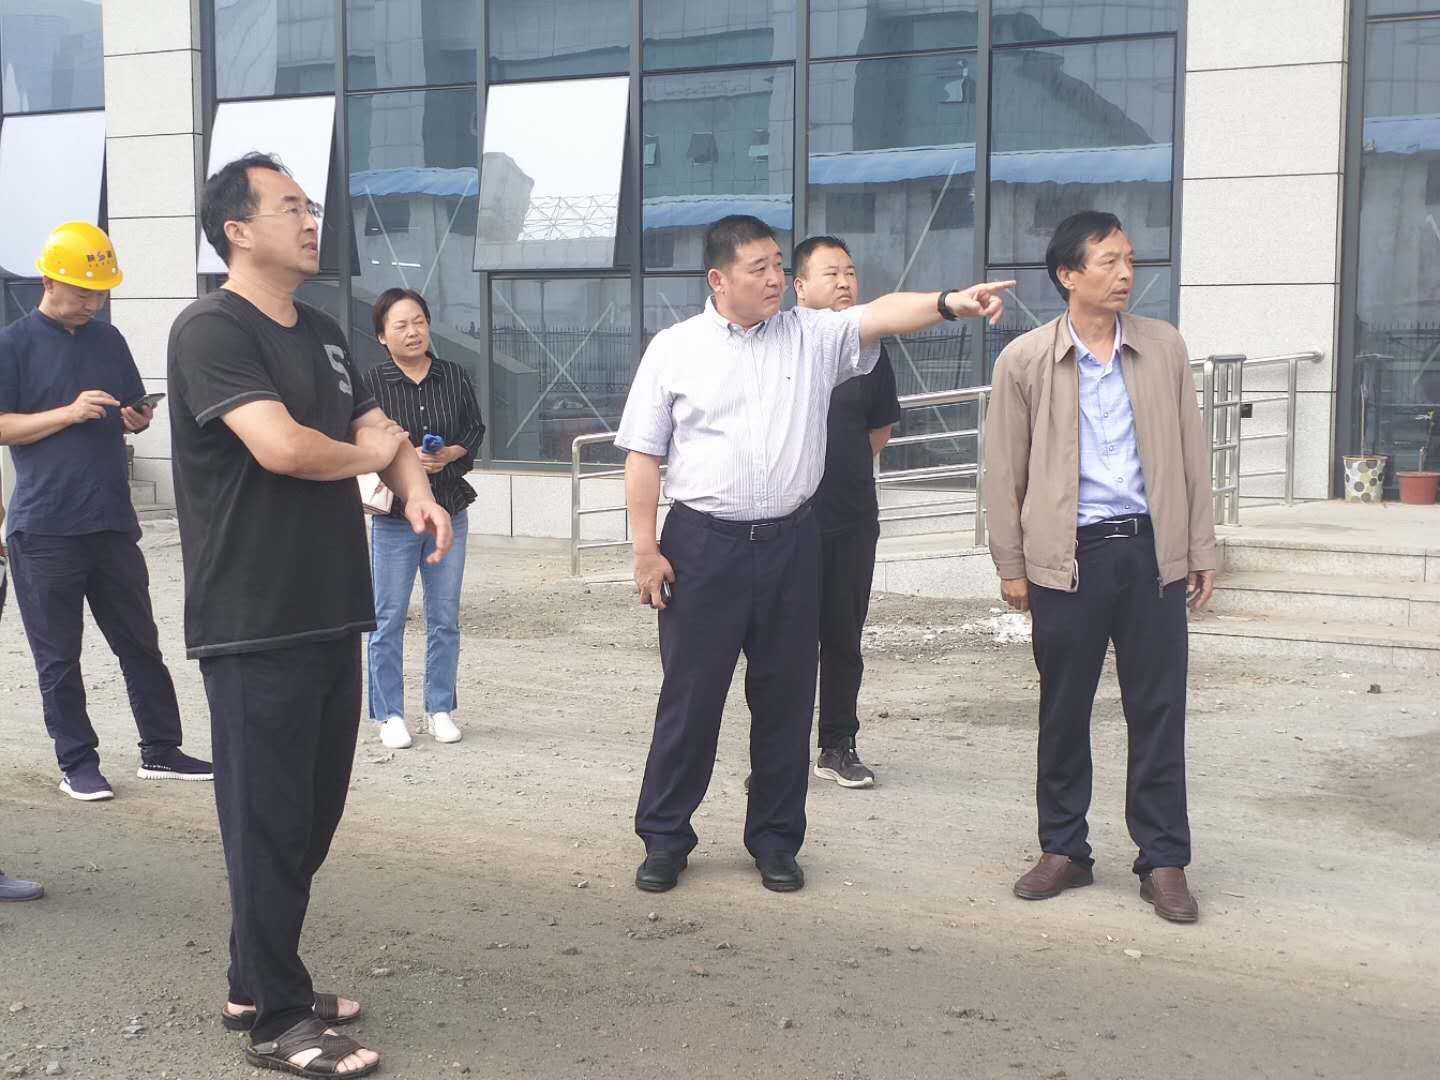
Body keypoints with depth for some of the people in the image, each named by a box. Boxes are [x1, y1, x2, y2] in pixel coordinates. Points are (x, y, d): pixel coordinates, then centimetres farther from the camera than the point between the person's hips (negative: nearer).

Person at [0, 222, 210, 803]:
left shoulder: (108, 340, 12)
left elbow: (133, 408, 22)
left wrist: (137, 418, -1)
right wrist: (70, 413, -18)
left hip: (112, 520, 5)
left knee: (140, 642, 9)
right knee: (59, 656, 4)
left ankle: (160, 750, 18)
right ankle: (77, 763, 14)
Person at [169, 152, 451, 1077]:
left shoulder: (322, 334, 15)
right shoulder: (211, 332, -13)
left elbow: (379, 431, 15)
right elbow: (280, 446, -26)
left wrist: (418, 491, -9)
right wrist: (372, 455, -6)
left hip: (331, 615, 9)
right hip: (255, 627, -9)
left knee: (311, 814, 16)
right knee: (269, 821, 1)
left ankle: (258, 984, 30)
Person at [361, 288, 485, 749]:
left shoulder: (454, 376, 4)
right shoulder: (371, 383, -7)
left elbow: (476, 429, 10)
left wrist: (452, 453, -9)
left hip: (450, 512, 3)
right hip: (394, 516, -3)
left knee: (445, 618, 10)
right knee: (389, 619, 1)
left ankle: (440, 708, 22)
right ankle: (390, 714, 12)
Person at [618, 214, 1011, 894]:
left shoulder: (813, 338, 5)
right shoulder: (674, 348, 1)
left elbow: (879, 316, -12)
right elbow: (643, 455, 1)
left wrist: (950, 302, -31)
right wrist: (646, 548, -5)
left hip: (789, 543, 2)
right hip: (702, 544, -2)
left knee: (785, 699, 9)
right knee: (689, 697, 3)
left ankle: (775, 840, 22)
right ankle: (664, 838, 17)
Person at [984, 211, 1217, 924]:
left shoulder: (1164, 348, 6)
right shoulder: (1024, 361, -1)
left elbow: (1191, 454, 9)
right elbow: (1003, 472, 3)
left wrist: (1202, 551, 7)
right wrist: (1010, 566, 2)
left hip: (1152, 550, 2)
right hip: (1069, 555, -1)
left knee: (1158, 710, 4)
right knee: (1063, 711, 8)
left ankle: (1163, 860, 14)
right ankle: (1064, 850, 22)